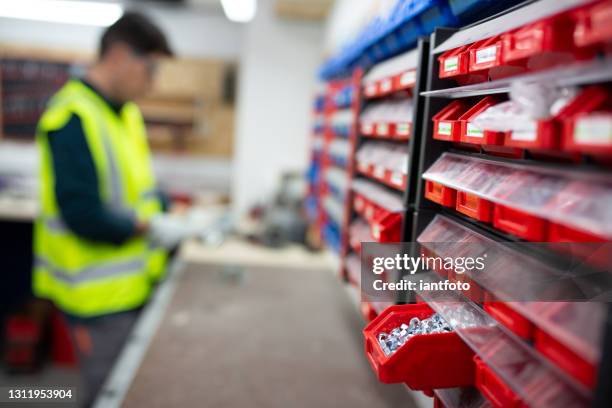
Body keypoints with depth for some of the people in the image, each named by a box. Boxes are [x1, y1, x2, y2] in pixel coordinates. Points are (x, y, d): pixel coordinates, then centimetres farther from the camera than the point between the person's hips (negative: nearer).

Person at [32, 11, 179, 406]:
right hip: (101, 290, -9)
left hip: (132, 281, 9)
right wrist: (149, 228, -19)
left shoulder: (127, 112, 8)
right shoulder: (74, 117, -21)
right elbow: (83, 214, -26)